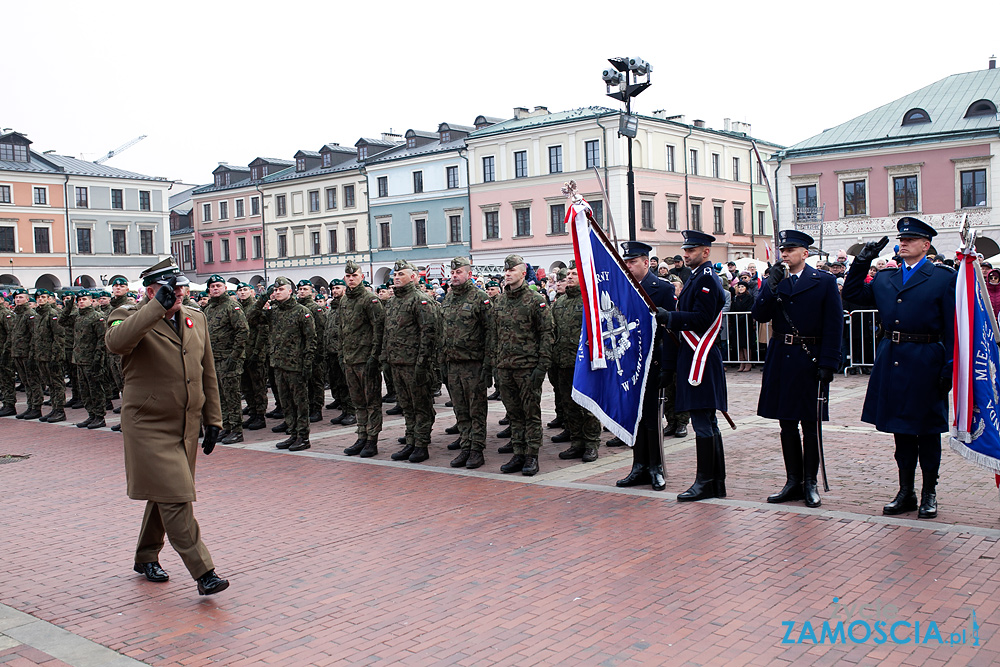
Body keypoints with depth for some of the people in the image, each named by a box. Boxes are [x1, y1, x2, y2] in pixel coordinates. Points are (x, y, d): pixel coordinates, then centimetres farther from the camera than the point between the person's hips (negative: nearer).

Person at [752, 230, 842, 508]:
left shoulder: (824, 282, -2)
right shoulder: (775, 281, 9)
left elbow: (833, 326, -5)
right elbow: (759, 315, -2)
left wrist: (827, 363, -12)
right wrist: (771, 286, -14)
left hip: (809, 360, -4)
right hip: (780, 359, 4)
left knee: (810, 424, 4)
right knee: (786, 423, 9)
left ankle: (810, 483, 14)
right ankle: (793, 482, 18)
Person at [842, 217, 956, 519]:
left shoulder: (944, 278, -3)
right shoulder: (884, 279, 11)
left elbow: (953, 325, -6)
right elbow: (852, 294, 17)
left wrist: (949, 368, -12)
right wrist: (862, 261, 6)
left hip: (925, 363, -4)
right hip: (892, 362, 5)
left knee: (927, 429, 6)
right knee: (901, 429, 11)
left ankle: (929, 494, 18)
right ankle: (906, 492, 21)